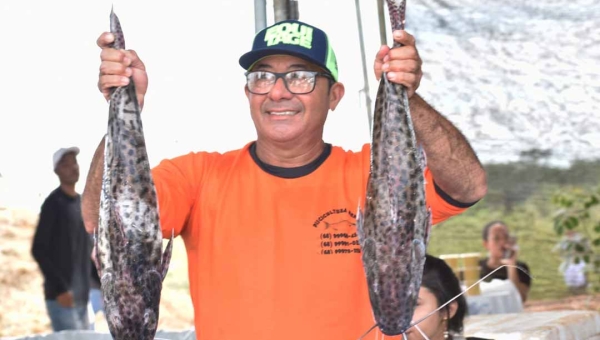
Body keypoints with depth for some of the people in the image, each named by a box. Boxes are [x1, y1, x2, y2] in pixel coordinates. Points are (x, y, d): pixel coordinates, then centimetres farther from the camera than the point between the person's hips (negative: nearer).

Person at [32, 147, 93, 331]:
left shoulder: (82, 202, 14)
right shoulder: (54, 203, -9)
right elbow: (38, 250, -13)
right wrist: (59, 288, -17)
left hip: (81, 297, 7)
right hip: (61, 296, -7)